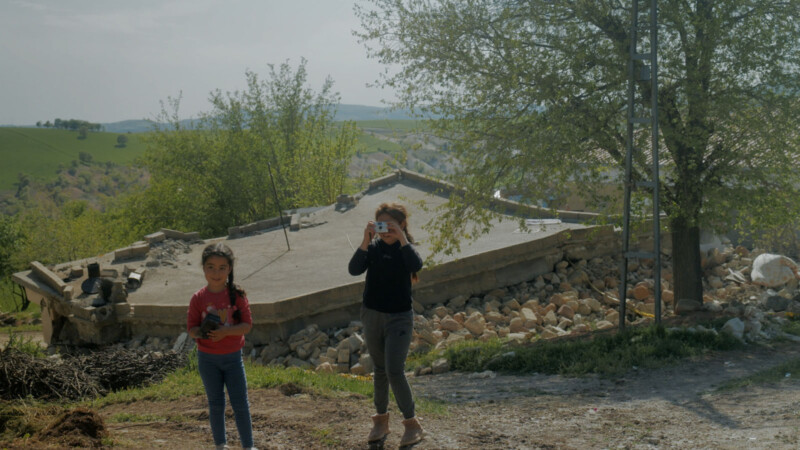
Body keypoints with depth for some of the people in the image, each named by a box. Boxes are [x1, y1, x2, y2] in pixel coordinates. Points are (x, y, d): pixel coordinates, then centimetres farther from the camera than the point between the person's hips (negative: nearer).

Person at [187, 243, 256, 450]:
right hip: (207, 358, 1)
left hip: (233, 357, -1)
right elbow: (191, 328, -4)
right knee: (216, 404, 12)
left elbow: (247, 325, -10)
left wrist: (226, 331, -26)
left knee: (240, 404, 3)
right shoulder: (198, 298, -6)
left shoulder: (237, 295, -9)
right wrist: (203, 332, -26)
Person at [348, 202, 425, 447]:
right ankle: (381, 419, 27)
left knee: (395, 371, -9)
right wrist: (366, 240, -27)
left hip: (399, 318, -3)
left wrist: (402, 238, -30)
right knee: (380, 369, 15)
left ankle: (412, 423, 4)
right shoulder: (373, 248, -1)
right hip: (372, 316, 3)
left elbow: (416, 265, -28)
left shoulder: (404, 248, -6)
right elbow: (354, 269, -18)